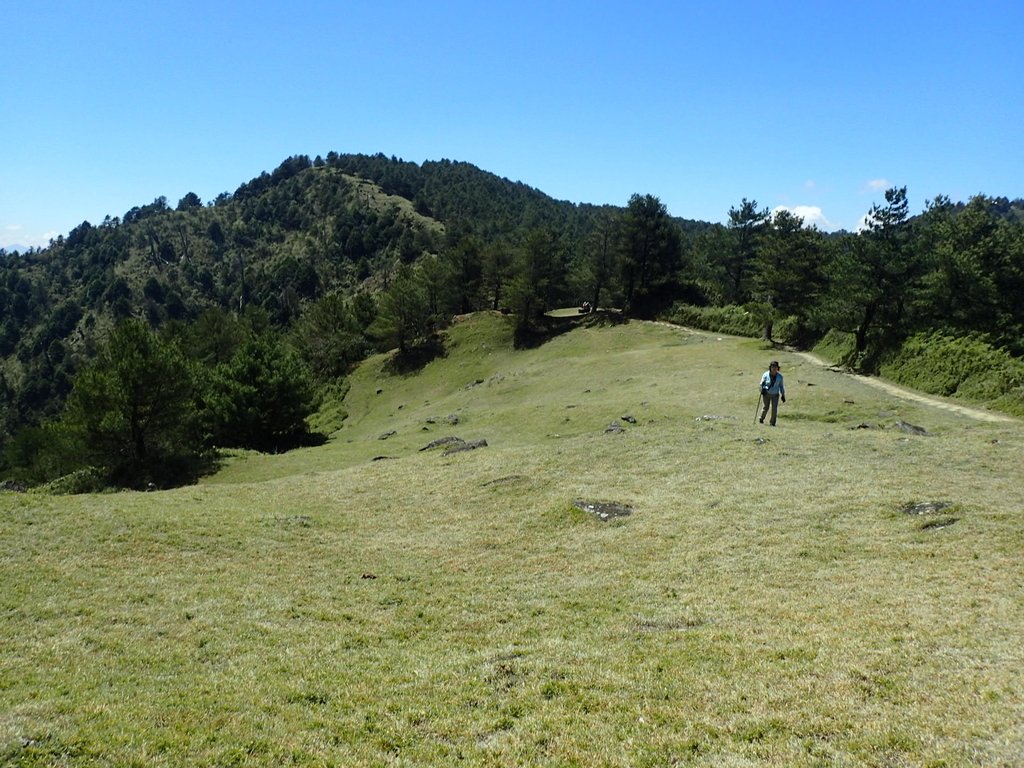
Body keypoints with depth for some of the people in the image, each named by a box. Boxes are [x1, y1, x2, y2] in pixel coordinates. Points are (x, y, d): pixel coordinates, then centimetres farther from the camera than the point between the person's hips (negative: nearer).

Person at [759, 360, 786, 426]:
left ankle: (772, 423, 7)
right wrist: (762, 389, -22)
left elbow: (781, 386, 8)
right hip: (766, 394, -1)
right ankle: (761, 418, 34)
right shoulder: (765, 375, -10)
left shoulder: (779, 376, -3)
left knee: (774, 409, -7)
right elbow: (762, 383, -1)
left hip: (775, 395, 1)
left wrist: (783, 395, 9)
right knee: (766, 408, 4)